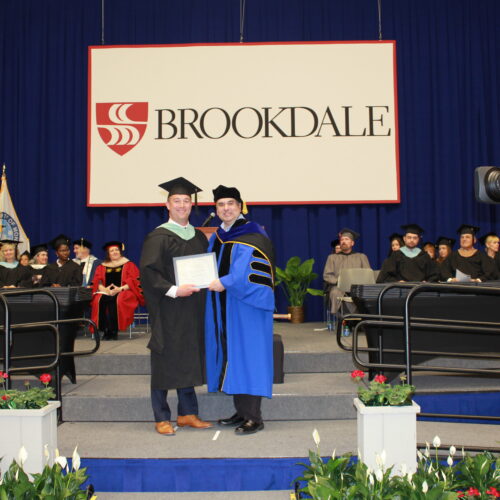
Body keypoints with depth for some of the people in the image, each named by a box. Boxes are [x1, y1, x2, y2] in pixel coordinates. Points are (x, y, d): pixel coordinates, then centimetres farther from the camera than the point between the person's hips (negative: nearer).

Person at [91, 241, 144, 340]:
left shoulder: (129, 265, 11)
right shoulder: (102, 267, 20)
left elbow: (134, 281, 0)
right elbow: (97, 281, 9)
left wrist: (120, 289, -15)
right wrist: (104, 289, -13)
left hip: (124, 292, -3)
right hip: (105, 292, 3)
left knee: (117, 300, -36)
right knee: (99, 300, -31)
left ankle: (113, 331, -31)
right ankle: (105, 330, -29)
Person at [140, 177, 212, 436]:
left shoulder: (199, 237, 13)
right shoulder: (158, 237, -5)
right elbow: (148, 272, -13)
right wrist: (173, 290, -22)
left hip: (193, 309, 6)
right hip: (167, 310, -5)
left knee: (189, 360, 10)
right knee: (165, 361, 0)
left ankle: (187, 414, 21)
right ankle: (162, 418, 11)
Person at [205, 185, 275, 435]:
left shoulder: (253, 237, -8)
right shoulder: (215, 239, 15)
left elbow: (254, 272, -18)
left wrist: (225, 283, -23)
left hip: (246, 306, -7)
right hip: (221, 307, 8)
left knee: (246, 354, -6)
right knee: (229, 356, 9)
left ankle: (254, 417, 0)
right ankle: (241, 411, 18)